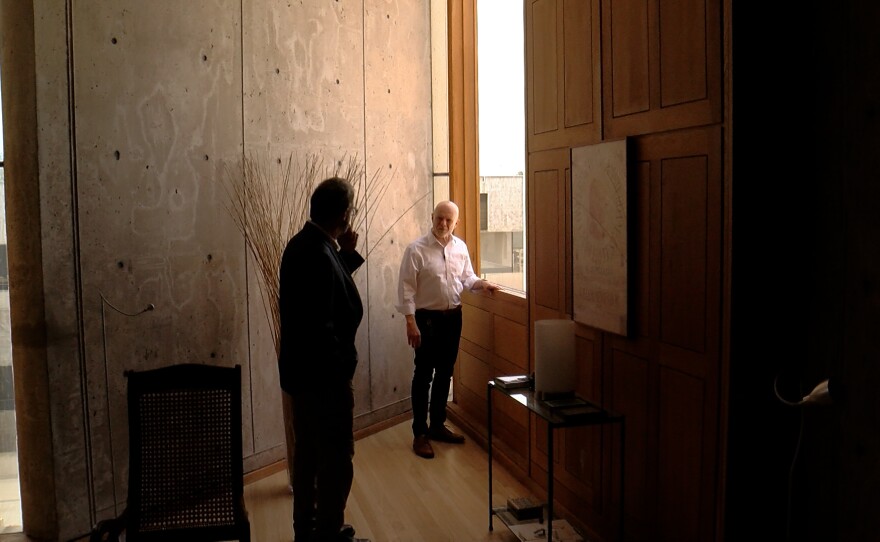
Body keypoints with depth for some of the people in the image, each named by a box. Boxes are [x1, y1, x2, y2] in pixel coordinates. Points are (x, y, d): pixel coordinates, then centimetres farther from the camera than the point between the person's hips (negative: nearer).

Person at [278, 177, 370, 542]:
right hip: (322, 376, -10)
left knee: (309, 454, 20)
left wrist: (347, 254, 5)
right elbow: (322, 330, -27)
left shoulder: (302, 244, 5)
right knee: (336, 461, 5)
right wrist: (340, 377, -18)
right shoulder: (319, 256, -26)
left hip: (301, 372, 10)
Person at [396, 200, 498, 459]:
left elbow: (467, 277, 14)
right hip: (427, 318, -5)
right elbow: (406, 287, -14)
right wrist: (411, 322, -19)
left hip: (453, 317, 6)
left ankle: (437, 425, 28)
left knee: (444, 373, 14)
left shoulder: (460, 247, 5)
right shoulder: (416, 249, -12)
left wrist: (481, 283, -8)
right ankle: (420, 433, 9)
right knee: (423, 375, 0)